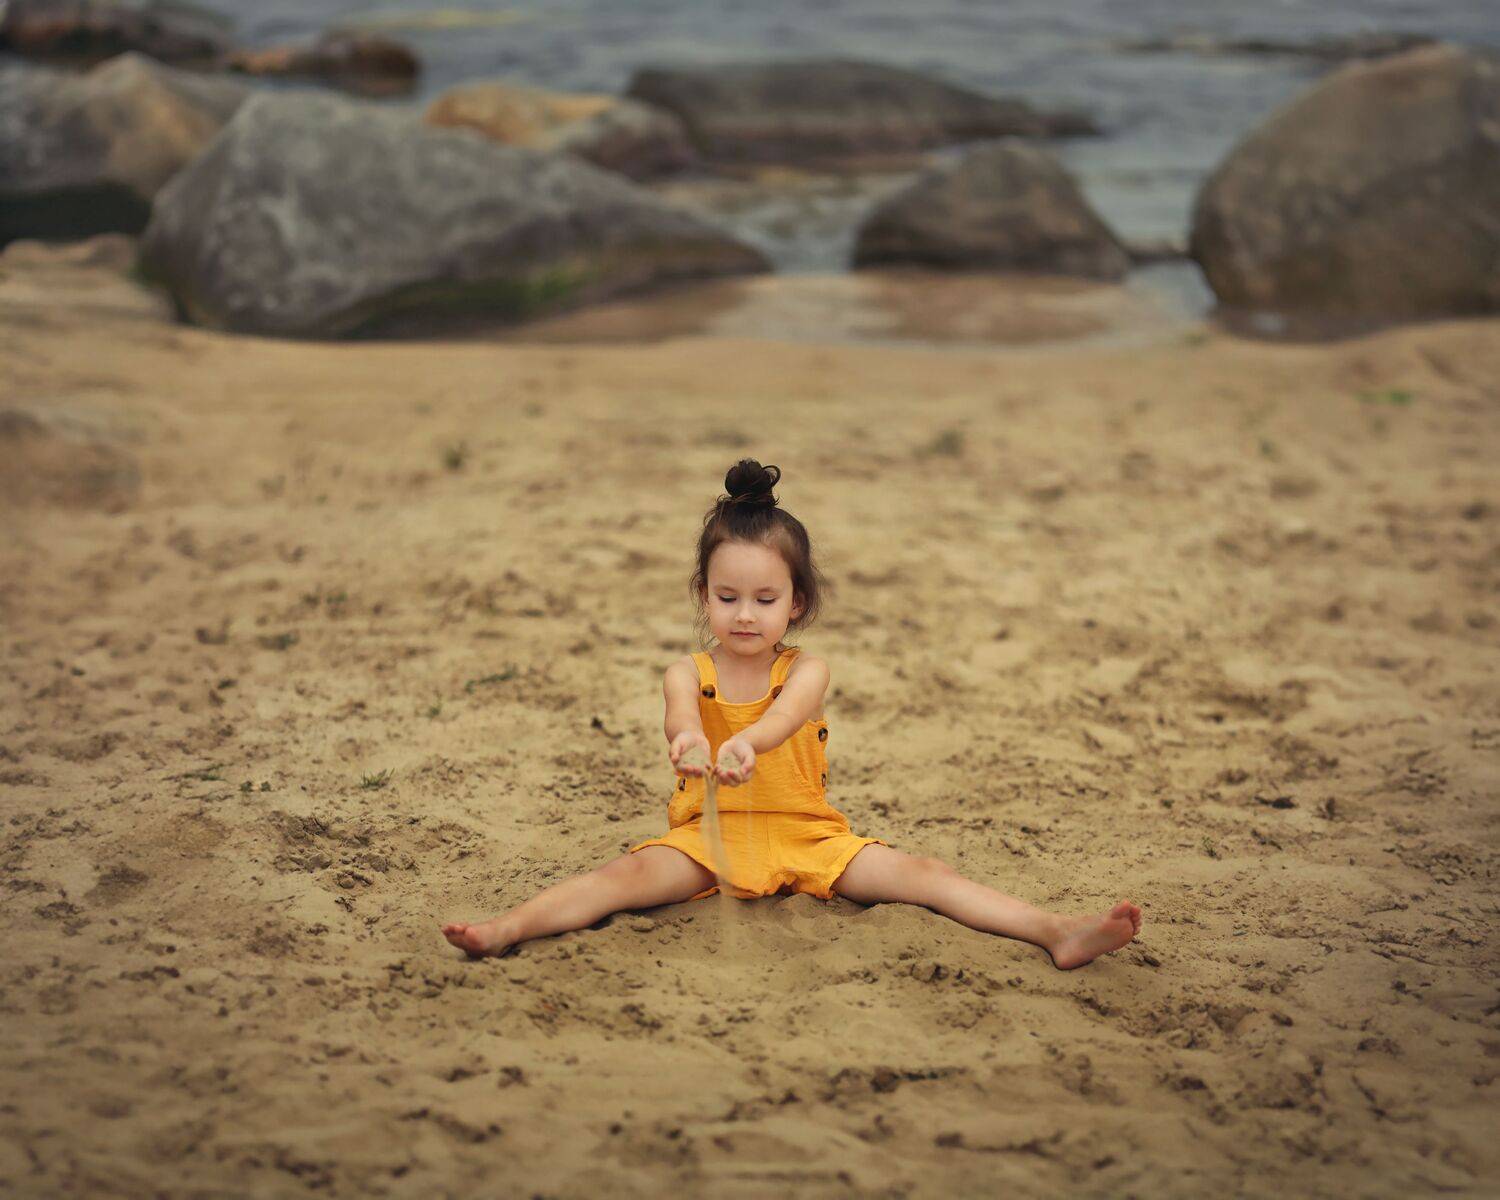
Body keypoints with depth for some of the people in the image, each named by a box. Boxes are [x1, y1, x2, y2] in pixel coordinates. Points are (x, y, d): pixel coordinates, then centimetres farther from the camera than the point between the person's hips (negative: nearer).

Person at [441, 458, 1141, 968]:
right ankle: (504, 931, -45)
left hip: (806, 836, 0)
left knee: (920, 874, -17)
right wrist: (690, 742, -52)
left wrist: (746, 742, -51)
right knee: (628, 875, -28)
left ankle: (1059, 934, -29)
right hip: (709, 835, 0)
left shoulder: (805, 671, 0)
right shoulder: (688, 675, 2)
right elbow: (682, 714, -24)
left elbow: (787, 713, -26)